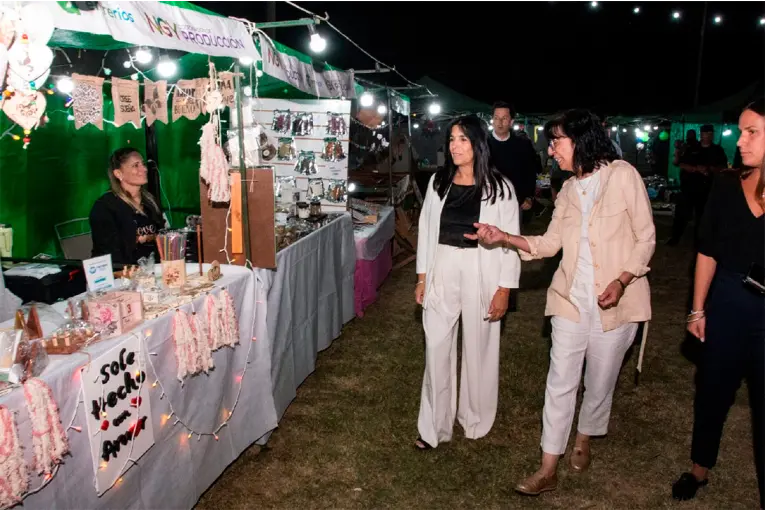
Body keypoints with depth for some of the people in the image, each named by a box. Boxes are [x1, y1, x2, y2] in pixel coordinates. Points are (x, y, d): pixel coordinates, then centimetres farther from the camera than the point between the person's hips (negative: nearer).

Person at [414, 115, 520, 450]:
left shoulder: (499, 187, -6)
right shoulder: (438, 182, 4)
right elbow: (426, 230, 9)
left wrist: (504, 288, -8)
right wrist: (422, 277, 7)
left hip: (481, 275, -2)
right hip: (442, 273, 3)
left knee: (478, 350, 10)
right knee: (436, 350, 5)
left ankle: (475, 420, 30)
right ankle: (434, 427, 18)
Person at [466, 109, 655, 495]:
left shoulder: (623, 175, -6)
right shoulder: (568, 189, 10)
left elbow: (646, 238, -5)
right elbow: (549, 243, 7)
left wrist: (623, 280, -18)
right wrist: (503, 238, -5)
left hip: (615, 301, -3)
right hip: (572, 299, 4)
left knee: (600, 381, 12)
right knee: (560, 382, 3)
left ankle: (584, 439, 39)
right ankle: (548, 470, 12)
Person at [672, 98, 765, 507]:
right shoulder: (727, 185, -2)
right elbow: (708, 251, 4)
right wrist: (698, 309, 5)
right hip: (727, 304, 3)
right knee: (712, 389, 17)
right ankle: (700, 468, 39)